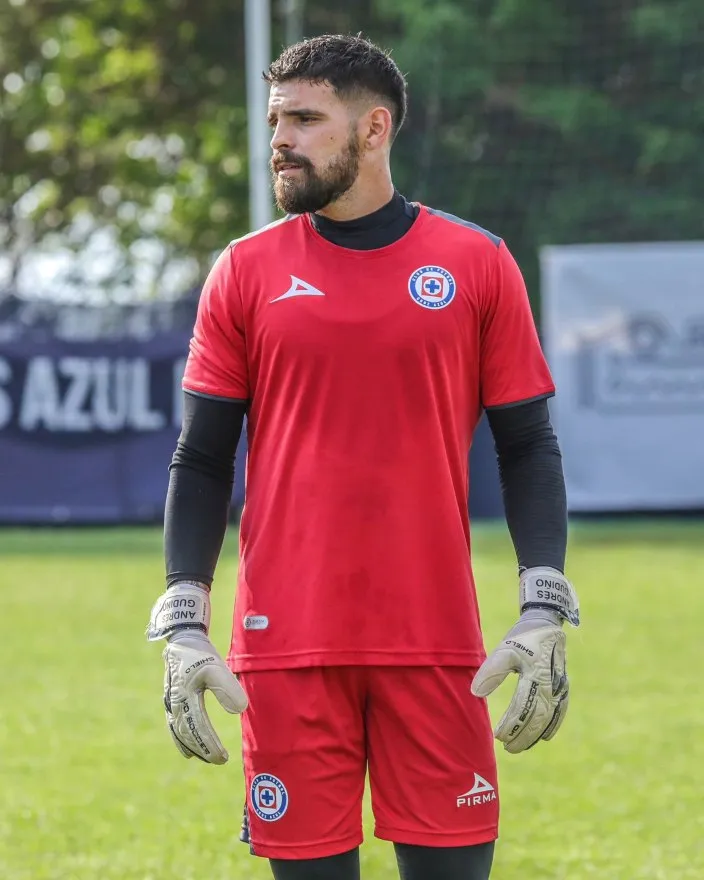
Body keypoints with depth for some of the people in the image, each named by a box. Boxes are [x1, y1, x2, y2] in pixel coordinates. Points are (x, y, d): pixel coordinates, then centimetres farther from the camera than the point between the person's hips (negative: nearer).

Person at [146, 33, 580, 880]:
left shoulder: (478, 264, 4)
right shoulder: (247, 271, 6)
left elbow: (528, 448, 6)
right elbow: (200, 462, 7)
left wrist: (544, 616, -4)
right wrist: (183, 628, -2)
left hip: (437, 645, -1)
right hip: (287, 645, 1)